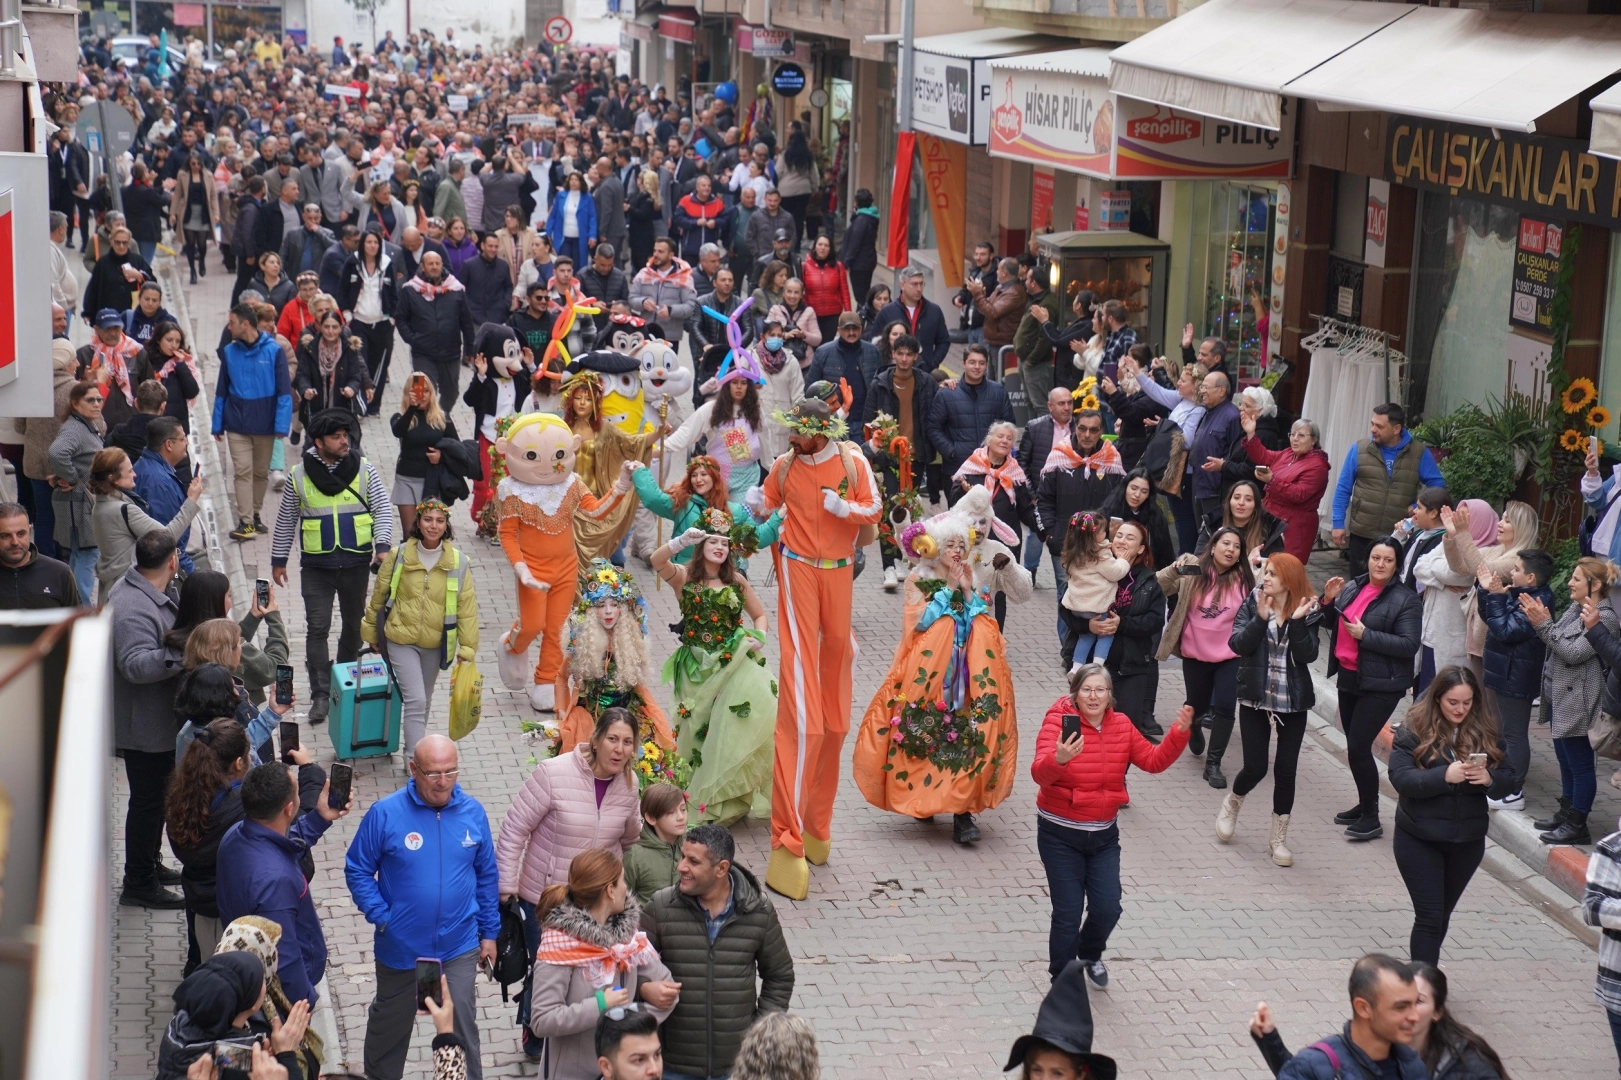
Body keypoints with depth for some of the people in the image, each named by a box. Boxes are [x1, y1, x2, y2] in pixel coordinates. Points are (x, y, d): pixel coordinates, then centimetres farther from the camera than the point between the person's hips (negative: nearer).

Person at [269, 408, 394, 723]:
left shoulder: (365, 470, -2)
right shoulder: (300, 476, -3)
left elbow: (383, 511, -3)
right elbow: (285, 522, 7)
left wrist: (382, 546, -18)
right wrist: (278, 560, 8)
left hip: (356, 563, 1)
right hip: (316, 567, -1)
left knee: (353, 624, 14)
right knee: (317, 629, -5)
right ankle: (321, 694, -1)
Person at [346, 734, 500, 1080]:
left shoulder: (472, 812, -7)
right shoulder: (385, 814, -16)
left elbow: (486, 875, 4)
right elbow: (358, 870, -6)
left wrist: (489, 932, 7)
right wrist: (381, 917, -15)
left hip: (459, 947, 1)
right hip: (401, 946, -1)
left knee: (462, 1024, 4)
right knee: (391, 1023, 21)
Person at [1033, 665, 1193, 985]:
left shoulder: (1121, 726, -1)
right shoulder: (1059, 721, -18)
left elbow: (1154, 760, 1)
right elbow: (1039, 773, -31)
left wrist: (1179, 733, -13)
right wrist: (1058, 759, -53)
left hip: (1104, 834, 4)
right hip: (1060, 834, -4)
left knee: (1108, 909, 3)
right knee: (1068, 913, -2)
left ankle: (1090, 955, 37)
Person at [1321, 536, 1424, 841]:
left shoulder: (1405, 600, -11)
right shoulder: (1352, 588, 7)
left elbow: (1409, 645, -18)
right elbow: (1332, 625, 18)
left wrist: (1365, 635, -21)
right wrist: (1329, 601, -2)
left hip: (1380, 686, -7)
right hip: (1348, 678, 7)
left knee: (1358, 747, -10)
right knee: (1354, 745, 14)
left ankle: (1371, 818, 0)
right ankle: (1365, 805, 29)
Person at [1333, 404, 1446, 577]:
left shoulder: (1419, 452, -1)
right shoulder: (1359, 449, 0)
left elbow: (1437, 485, 5)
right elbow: (1343, 489, 4)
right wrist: (1338, 523, -1)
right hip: (1361, 535, 1)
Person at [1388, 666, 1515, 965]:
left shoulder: (1486, 731, 0)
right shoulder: (1415, 728, -10)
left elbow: (1510, 778, 2)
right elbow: (1400, 778, -18)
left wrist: (1489, 779, -21)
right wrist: (1445, 776, -30)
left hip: (1468, 840, 4)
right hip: (1419, 839, -4)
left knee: (1442, 915, 16)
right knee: (1429, 916, -6)